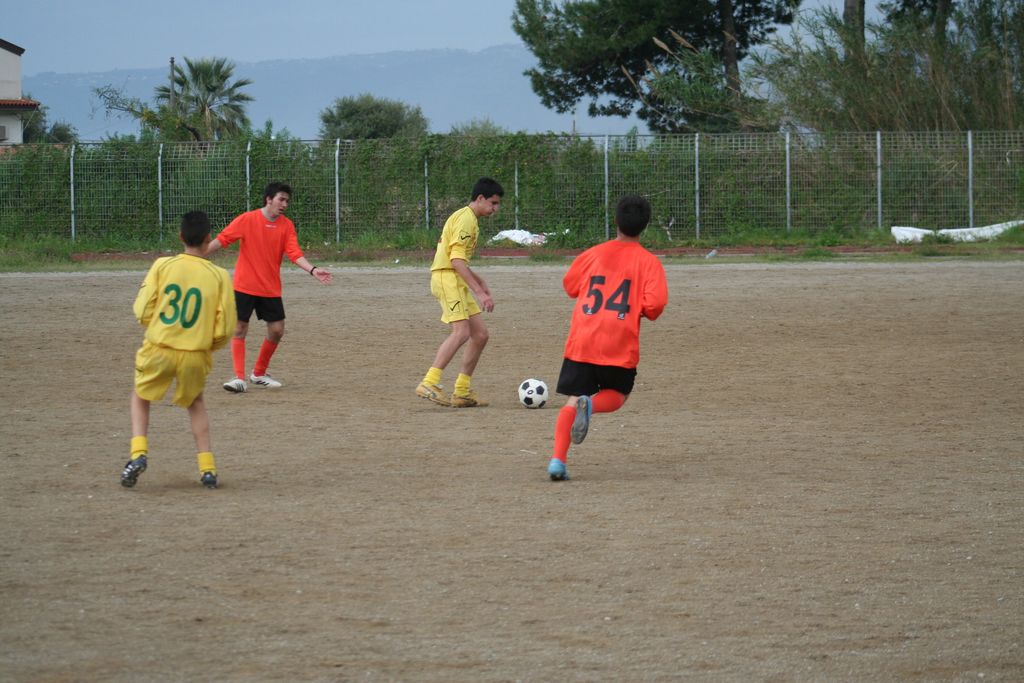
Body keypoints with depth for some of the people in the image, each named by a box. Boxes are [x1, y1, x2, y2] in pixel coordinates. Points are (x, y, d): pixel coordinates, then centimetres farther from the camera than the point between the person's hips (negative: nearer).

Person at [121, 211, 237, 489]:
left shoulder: (162, 266, -6)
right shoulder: (219, 276, -5)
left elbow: (142, 311, -5)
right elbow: (225, 328, -5)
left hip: (158, 350, -1)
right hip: (196, 355, 1)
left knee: (141, 398, 25)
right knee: (196, 403, 27)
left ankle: (138, 453, 2)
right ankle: (207, 466, 16)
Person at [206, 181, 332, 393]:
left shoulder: (286, 225, 1)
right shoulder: (247, 220, -9)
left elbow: (295, 254, -6)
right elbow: (221, 240, -9)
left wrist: (313, 270, -21)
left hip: (270, 288, 4)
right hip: (244, 286, -4)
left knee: (277, 331, 4)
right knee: (239, 330, -5)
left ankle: (259, 373, 21)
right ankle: (239, 378, -2)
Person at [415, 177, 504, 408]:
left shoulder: (468, 219, 21)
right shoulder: (466, 219, -12)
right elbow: (457, 260, -20)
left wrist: (478, 281, 24)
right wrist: (480, 292, -23)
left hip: (456, 281, 10)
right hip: (446, 278, -10)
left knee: (480, 334, 7)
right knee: (461, 332, -23)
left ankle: (462, 392, 9)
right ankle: (429, 384, -28)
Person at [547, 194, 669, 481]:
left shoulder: (593, 254, 7)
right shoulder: (648, 261, -2)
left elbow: (569, 285, 20)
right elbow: (655, 304, -12)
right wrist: (643, 310, 10)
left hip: (581, 342, 2)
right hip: (620, 347, -2)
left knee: (572, 401, 7)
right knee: (616, 394, 21)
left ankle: (558, 460, -13)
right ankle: (591, 404, -15)